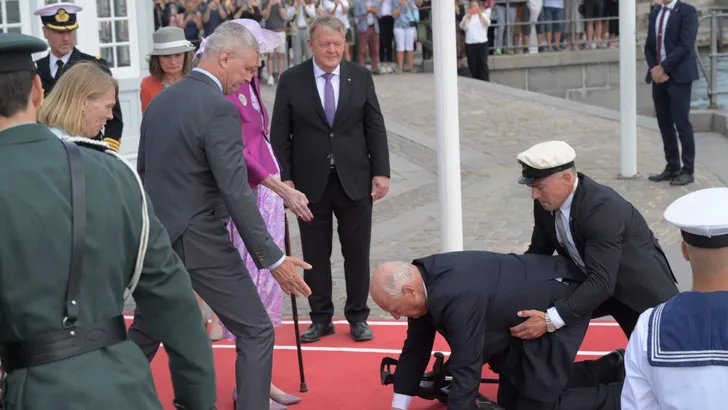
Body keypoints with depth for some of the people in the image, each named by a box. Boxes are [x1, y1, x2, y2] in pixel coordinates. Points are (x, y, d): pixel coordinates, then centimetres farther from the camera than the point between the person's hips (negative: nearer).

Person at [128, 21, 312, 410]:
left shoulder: (159, 100, 9)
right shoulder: (219, 108, -17)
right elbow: (236, 193, -20)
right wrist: (273, 258, -17)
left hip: (156, 238, 8)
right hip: (199, 242, -8)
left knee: (144, 334, 24)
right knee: (256, 333, 3)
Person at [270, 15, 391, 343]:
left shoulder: (361, 77, 3)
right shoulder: (291, 80, -2)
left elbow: (375, 128, 4)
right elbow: (279, 134, -1)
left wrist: (381, 172, -2)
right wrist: (284, 177, -7)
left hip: (355, 180, 1)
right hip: (311, 182, -1)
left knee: (357, 253, 8)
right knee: (315, 255, 7)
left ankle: (358, 317, 20)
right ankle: (321, 318, 19)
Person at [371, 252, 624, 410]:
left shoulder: (456, 297, -37)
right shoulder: (422, 278, -9)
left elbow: (466, 371, -35)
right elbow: (416, 348, 2)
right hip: (529, 312, 10)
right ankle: (609, 369, 25)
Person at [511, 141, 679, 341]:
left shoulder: (602, 207, -36)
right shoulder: (546, 203, -14)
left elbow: (602, 283, -41)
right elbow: (539, 252, 2)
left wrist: (551, 320, -48)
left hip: (642, 289, -7)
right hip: (591, 282, 7)